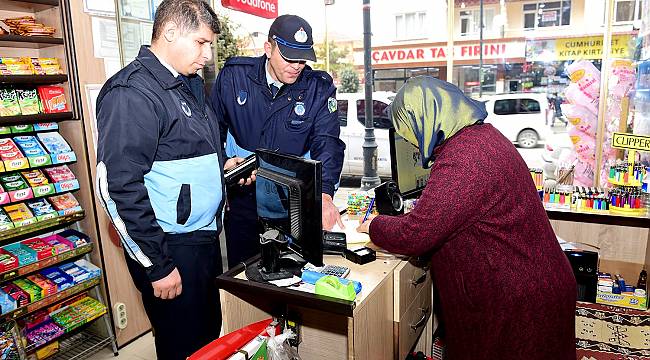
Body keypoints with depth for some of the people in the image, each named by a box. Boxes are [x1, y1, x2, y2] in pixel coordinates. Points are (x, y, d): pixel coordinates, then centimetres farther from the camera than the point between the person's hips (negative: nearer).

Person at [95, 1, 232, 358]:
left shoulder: (190, 83, 12)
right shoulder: (132, 93, -17)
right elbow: (120, 187, -21)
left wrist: (222, 165, 9)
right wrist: (158, 266, -19)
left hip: (205, 236, 9)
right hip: (170, 248, -8)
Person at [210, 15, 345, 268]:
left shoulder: (319, 88, -8)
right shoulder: (233, 76, -5)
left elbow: (327, 143, -18)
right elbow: (214, 128, 8)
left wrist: (324, 193, -33)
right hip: (243, 198, 1)